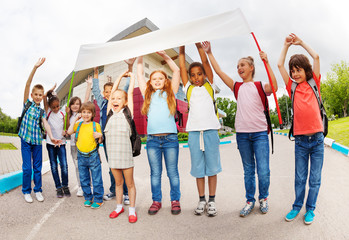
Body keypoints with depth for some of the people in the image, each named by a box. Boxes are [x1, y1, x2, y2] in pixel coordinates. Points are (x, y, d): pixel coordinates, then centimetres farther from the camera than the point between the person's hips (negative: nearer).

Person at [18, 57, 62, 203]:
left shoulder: (42, 111, 8)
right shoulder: (27, 104, 3)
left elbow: (45, 124, -7)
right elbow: (27, 85, -9)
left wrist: (51, 137, -25)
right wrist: (35, 68, -19)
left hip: (37, 140, 2)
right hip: (25, 139, -2)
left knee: (38, 167, 8)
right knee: (27, 167, -1)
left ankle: (38, 190, 21)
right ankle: (26, 191, 16)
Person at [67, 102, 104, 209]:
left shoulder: (96, 125, -1)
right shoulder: (79, 125, 9)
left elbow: (100, 141, 3)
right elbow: (69, 132, -7)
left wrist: (100, 136, -19)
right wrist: (75, 120, -2)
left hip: (93, 156, -4)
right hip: (81, 156, 4)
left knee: (96, 179, 2)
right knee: (84, 179, 13)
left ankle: (98, 199, 13)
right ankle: (88, 198, 28)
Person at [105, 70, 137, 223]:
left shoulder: (127, 112, 1)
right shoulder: (110, 112, 9)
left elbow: (130, 92, 7)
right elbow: (113, 91, 13)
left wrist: (131, 77, 21)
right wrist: (121, 76, 22)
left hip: (125, 150, -3)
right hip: (112, 152, 3)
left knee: (129, 183, 6)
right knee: (118, 182, 16)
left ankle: (132, 210, 19)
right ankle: (119, 207, 31)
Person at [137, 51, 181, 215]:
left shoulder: (170, 93, 10)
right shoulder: (148, 94, 15)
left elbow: (176, 70, 9)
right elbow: (140, 74, 20)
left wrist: (164, 55, 9)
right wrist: (140, 57, 21)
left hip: (170, 138, -1)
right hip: (152, 139, 2)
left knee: (172, 172, 6)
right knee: (155, 173, 9)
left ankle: (175, 200, 18)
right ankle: (156, 200, 21)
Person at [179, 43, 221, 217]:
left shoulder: (209, 85, 10)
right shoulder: (189, 88, 13)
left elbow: (205, 62, 3)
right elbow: (182, 67, 11)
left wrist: (198, 44, 0)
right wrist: (182, 47, 8)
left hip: (211, 130, -1)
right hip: (194, 131, 2)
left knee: (212, 166, 4)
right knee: (198, 168, 7)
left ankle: (212, 200, 14)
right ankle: (201, 200, 19)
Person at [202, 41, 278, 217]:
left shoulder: (259, 86, 3)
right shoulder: (237, 87, 13)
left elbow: (274, 87, -19)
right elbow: (219, 71, 10)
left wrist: (267, 63, -20)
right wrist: (209, 53, 10)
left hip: (260, 133, -3)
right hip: (242, 134, 3)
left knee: (263, 171, -3)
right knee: (248, 170, 11)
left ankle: (263, 198, 19)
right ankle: (250, 201, 22)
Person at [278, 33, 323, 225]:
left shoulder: (314, 84, 5)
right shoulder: (292, 88, 6)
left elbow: (316, 57, 1)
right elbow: (280, 65, 5)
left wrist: (301, 42, 9)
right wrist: (286, 45, 12)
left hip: (317, 138, 0)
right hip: (300, 140, 1)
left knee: (315, 178, 7)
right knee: (300, 178, 9)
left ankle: (310, 209, 22)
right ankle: (297, 206, 25)